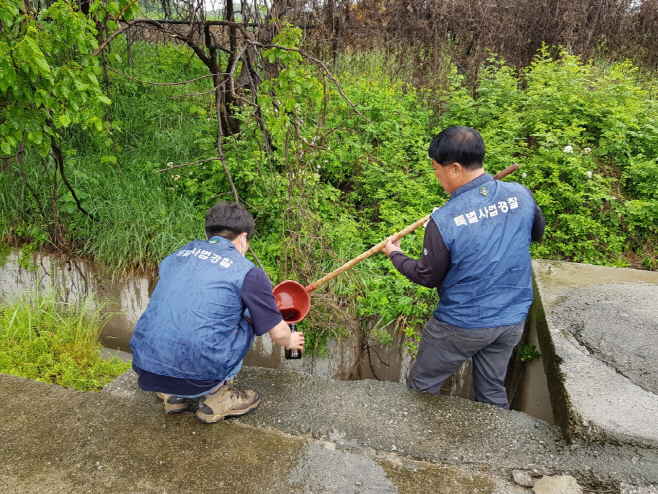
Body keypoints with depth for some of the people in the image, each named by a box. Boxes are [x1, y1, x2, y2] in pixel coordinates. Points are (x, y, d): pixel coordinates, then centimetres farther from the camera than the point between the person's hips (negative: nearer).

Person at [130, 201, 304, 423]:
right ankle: (215, 395, 13)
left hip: (145, 367, 5)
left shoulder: (180, 253, 13)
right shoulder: (248, 273, -3)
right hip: (196, 377, -5)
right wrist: (291, 341, 30)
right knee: (246, 322, 17)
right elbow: (278, 334, 4)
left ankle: (173, 394, 22)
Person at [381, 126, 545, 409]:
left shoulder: (444, 221, -26)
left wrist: (395, 255, 6)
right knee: (493, 391, 25)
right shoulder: (520, 195, -11)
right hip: (513, 320, 6)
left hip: (462, 326, -5)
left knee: (422, 389, 17)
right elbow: (537, 233, 11)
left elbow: (428, 277, -11)